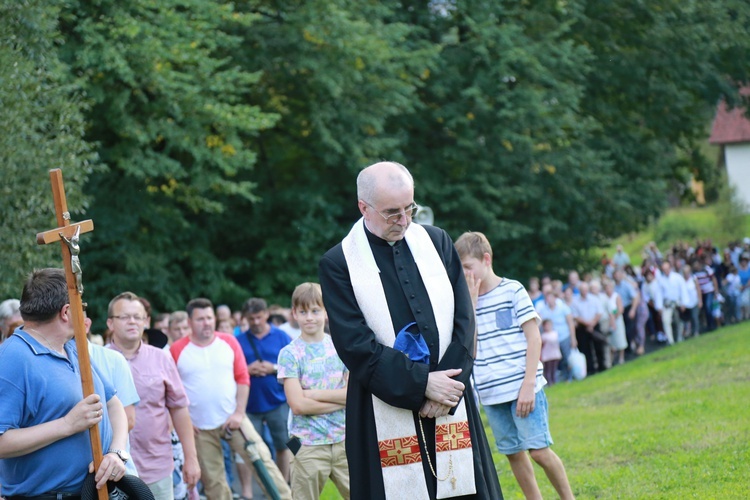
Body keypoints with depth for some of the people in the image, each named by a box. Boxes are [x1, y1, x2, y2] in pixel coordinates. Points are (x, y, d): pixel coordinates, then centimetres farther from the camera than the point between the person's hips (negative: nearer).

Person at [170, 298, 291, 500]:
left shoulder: (229, 342, 1)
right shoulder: (177, 350, -6)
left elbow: (243, 378, 3)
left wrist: (239, 413, -6)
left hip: (233, 418, 1)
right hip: (200, 427, -1)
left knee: (262, 460, -7)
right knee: (212, 481, 5)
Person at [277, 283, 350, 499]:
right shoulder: (290, 354, -2)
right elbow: (298, 405, -11)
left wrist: (313, 394, -11)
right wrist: (341, 399, -9)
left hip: (344, 441, 3)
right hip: (309, 446, -2)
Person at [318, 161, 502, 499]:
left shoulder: (436, 242, 9)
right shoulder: (338, 264, -2)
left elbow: (463, 320, 4)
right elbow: (354, 345, -9)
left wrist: (449, 383, -9)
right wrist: (421, 384, -15)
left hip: (451, 407, 3)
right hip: (387, 415, -3)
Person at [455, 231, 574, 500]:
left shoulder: (513, 290, -2)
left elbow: (534, 339, -5)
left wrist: (529, 384, -13)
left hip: (521, 386, -5)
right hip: (491, 393, 5)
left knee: (539, 450, -7)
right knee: (513, 453, 6)